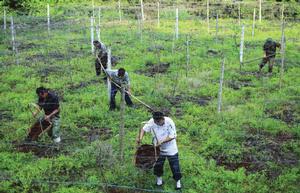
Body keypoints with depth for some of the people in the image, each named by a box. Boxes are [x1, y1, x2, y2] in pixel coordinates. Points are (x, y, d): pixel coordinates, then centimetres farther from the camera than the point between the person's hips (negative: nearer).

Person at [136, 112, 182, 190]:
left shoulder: (169, 122, -26)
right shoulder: (152, 121, -19)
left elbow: (172, 136, -23)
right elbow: (144, 129, -12)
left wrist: (162, 141, -30)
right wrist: (140, 137, -30)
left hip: (171, 149, -2)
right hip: (158, 149, 3)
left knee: (174, 165, 7)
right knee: (158, 164, 15)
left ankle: (178, 181, 26)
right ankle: (159, 177, 41)